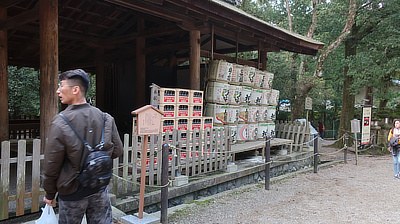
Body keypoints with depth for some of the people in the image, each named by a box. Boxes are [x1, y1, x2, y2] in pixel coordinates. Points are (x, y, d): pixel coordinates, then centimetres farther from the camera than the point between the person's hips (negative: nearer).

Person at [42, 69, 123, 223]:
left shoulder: (60, 122, -19)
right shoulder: (106, 119, -7)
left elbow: (51, 164, -13)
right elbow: (117, 151, 1)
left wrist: (49, 194, 2)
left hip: (71, 194, -3)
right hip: (100, 190, 3)